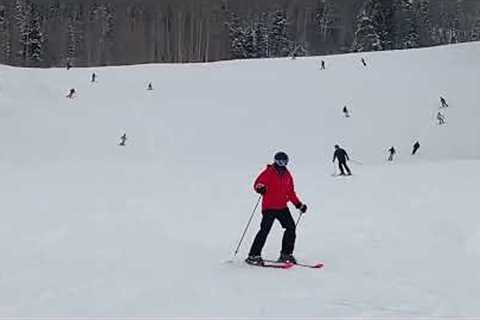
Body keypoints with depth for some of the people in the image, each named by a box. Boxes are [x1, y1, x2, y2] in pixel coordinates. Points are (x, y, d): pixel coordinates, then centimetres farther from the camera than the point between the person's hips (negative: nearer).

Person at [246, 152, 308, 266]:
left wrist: (299, 205, 18)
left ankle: (286, 254, 10)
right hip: (269, 207, -6)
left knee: (291, 227, -2)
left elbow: (291, 192, 21)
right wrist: (260, 187, -34)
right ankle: (253, 255, -8)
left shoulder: (287, 175, 14)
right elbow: (258, 183, -11)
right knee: (265, 230, -13)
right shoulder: (269, 172, -4)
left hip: (282, 207, 6)